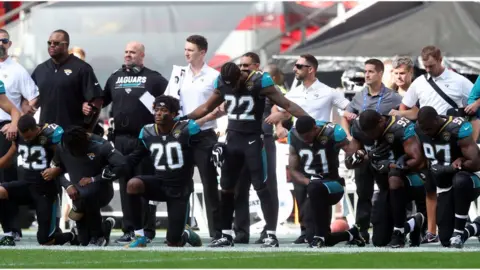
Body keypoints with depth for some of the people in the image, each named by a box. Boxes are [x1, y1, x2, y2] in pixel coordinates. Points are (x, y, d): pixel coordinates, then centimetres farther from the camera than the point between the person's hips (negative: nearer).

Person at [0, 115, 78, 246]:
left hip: (45, 190, -5)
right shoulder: (18, 137, 0)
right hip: (25, 185, 5)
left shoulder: (51, 136, -16)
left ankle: (73, 235, 27)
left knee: (45, 240, -6)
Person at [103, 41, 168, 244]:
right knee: (125, 186, 7)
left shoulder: (153, 78, 1)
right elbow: (101, 101, 23)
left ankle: (148, 230, -1)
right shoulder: (115, 78, 17)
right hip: (121, 138, 5)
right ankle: (128, 229, 11)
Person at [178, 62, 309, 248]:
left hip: (253, 140, -5)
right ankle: (226, 235, 16)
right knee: (226, 188, 7)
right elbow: (207, 108, 18)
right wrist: (182, 119, 15)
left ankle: (271, 234, -6)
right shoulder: (222, 83, 1)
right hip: (232, 139, 5)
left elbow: (287, 105, -14)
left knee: (261, 188, -8)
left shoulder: (259, 82, -15)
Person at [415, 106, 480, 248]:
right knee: (446, 240, -1)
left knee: (460, 181, -44)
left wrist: (449, 168, -26)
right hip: (445, 188, 6)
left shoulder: (457, 129, -25)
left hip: (468, 182, -6)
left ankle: (459, 232, -28)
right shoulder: (419, 128, -5)